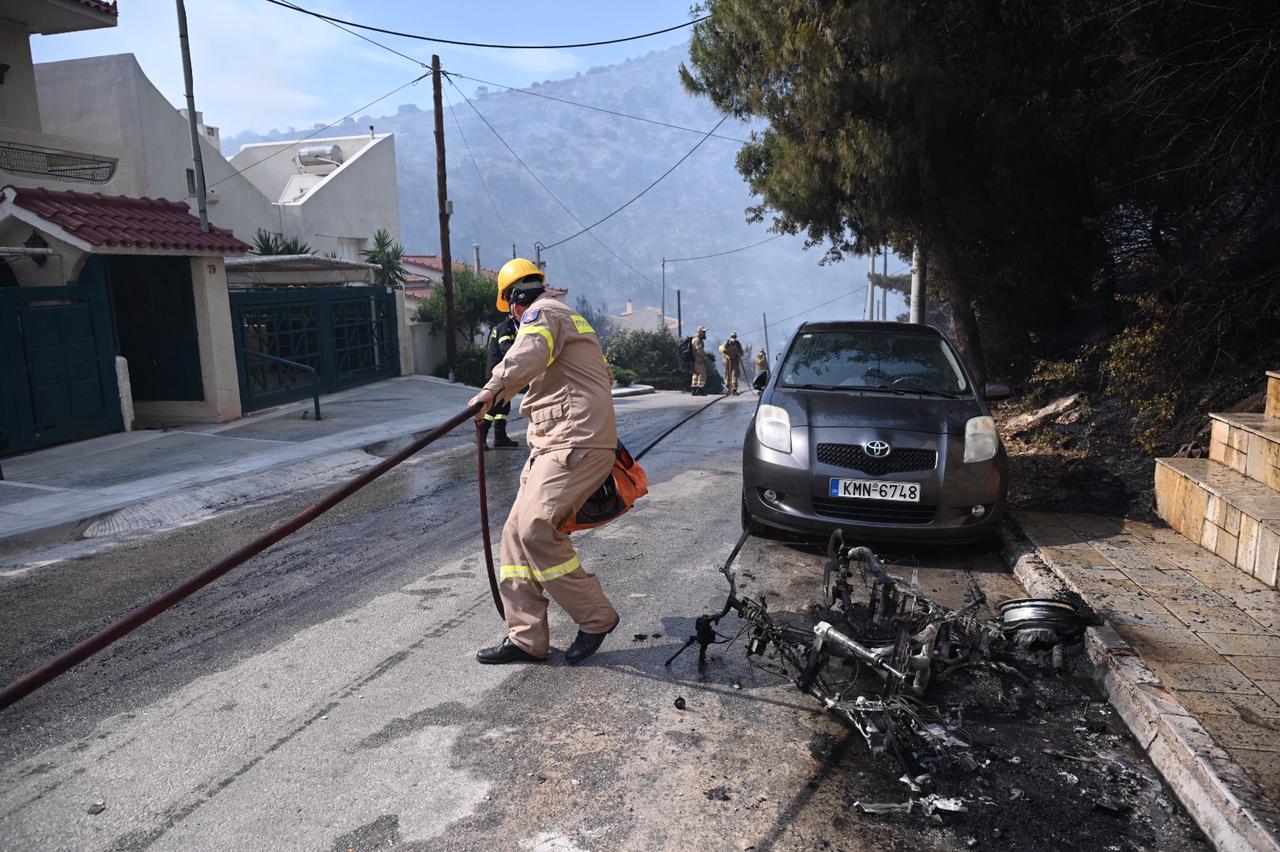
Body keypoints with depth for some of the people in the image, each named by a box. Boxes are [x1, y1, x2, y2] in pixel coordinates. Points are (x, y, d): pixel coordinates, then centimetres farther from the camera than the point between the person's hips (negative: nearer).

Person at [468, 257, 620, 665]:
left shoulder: (543, 312, -2)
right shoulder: (569, 317, 30)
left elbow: (531, 352, -27)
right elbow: (601, 375, 42)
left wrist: (495, 387, -42)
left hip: (574, 444, -10)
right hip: (555, 445, 10)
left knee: (535, 529, -20)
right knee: (518, 533, 4)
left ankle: (596, 616, -4)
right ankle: (526, 639, 6)